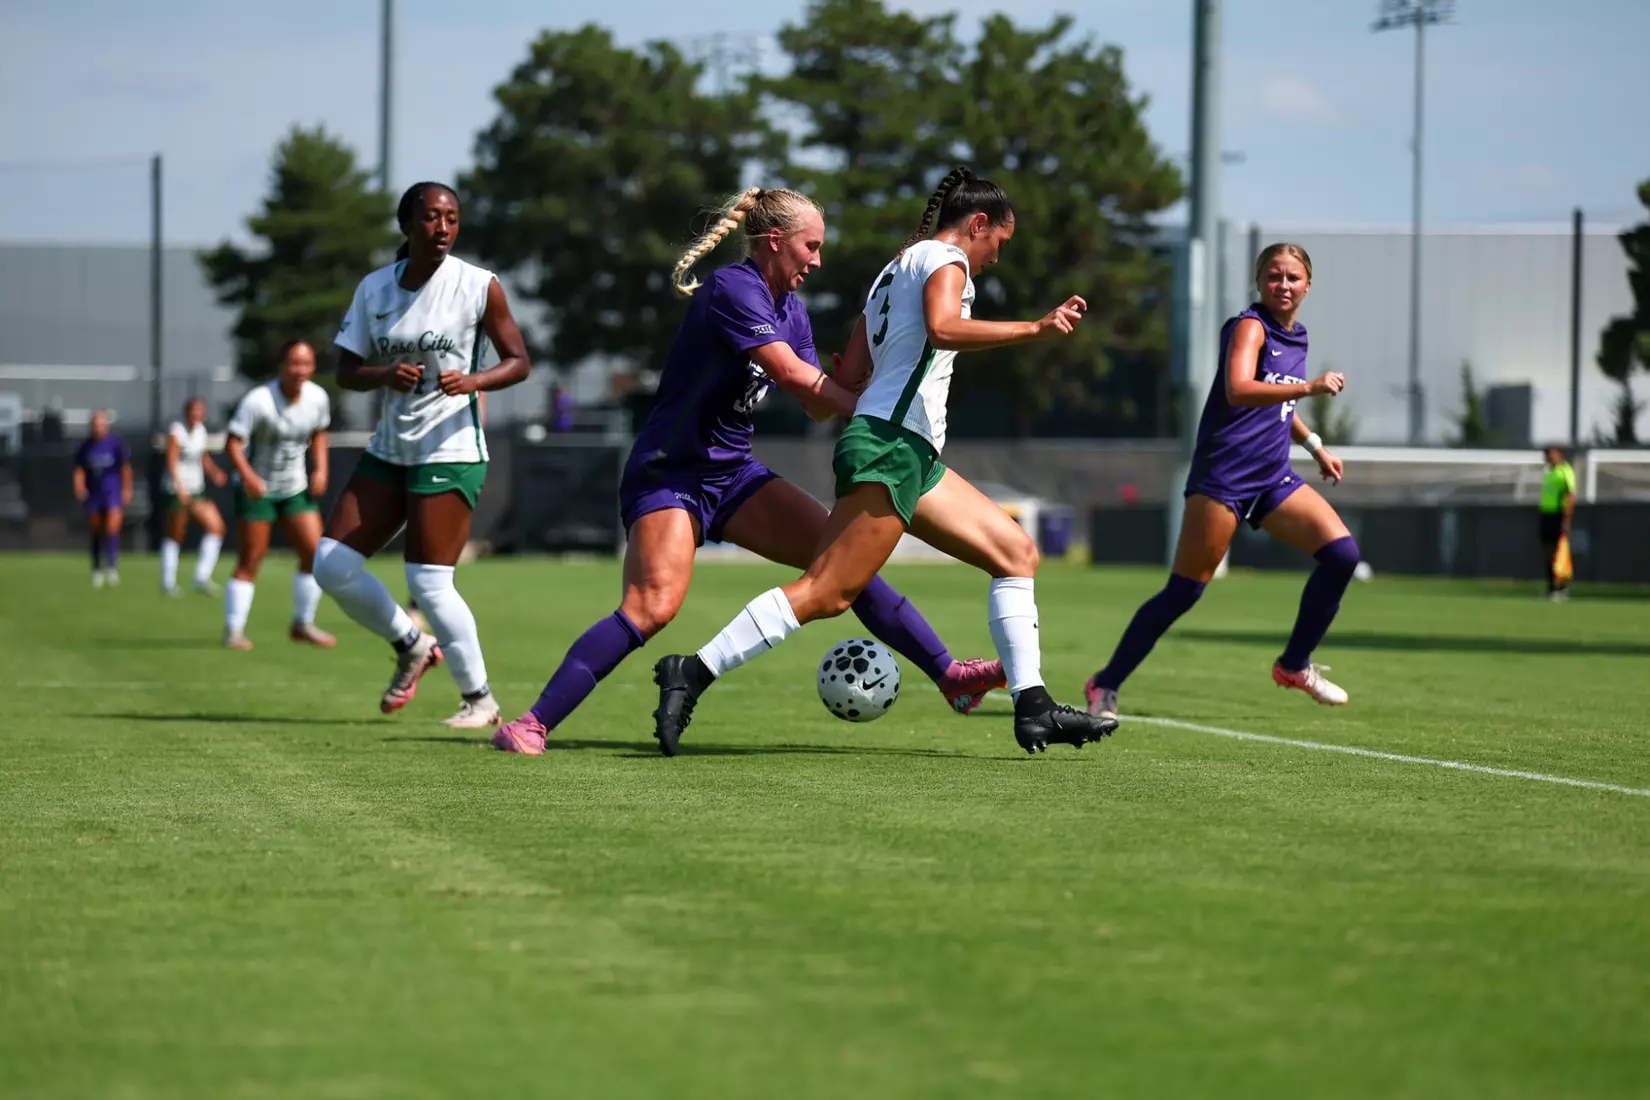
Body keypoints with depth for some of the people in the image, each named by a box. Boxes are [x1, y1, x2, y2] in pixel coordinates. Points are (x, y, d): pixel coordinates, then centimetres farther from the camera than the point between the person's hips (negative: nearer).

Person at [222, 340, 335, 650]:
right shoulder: (258, 400, -22)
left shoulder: (318, 398, -4)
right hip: (256, 489, -5)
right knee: (251, 560, -5)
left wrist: (321, 469, 2)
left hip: (295, 488, 5)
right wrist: (248, 476, -37)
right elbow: (233, 443, -23)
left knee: (314, 551, -4)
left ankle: (303, 625, 11)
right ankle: (233, 630, 3)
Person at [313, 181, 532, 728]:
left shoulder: (478, 287, -7)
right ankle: (411, 646, 23)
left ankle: (480, 699, 4)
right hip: (388, 450, 6)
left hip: (451, 450, -5)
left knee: (428, 582, -12)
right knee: (333, 566, -1)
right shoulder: (374, 288, 5)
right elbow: (346, 370, 4)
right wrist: (385, 374, -18)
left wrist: (473, 380, -22)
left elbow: (518, 361, -2)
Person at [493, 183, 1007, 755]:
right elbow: (791, 374, -24)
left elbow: (818, 402, 12)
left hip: (731, 473, 9)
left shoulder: (790, 308, 11)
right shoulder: (734, 289, -17)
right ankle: (532, 724, -23)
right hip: (667, 473, -9)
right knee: (653, 605, -25)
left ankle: (949, 674, 4)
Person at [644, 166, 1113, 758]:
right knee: (828, 592, -17)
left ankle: (1033, 708, 5)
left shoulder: (895, 270, 25)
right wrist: (1034, 329, -22)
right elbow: (942, 329, -23)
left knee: (1016, 552, 10)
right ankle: (693, 673, -18)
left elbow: (850, 375, 19)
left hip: (914, 456, 11)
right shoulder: (944, 258, -1)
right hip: (891, 445, -11)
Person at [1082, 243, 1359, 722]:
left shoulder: (1294, 337, 16)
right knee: (1184, 591, -9)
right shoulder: (1250, 327, -9)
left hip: (1272, 477, 8)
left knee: (1342, 552, -7)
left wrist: (1315, 446, 32)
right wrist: (1309, 388, -36)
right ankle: (1106, 684, 2)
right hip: (1225, 473, -8)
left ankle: (1294, 665, 8)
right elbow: (1238, 390, -29)